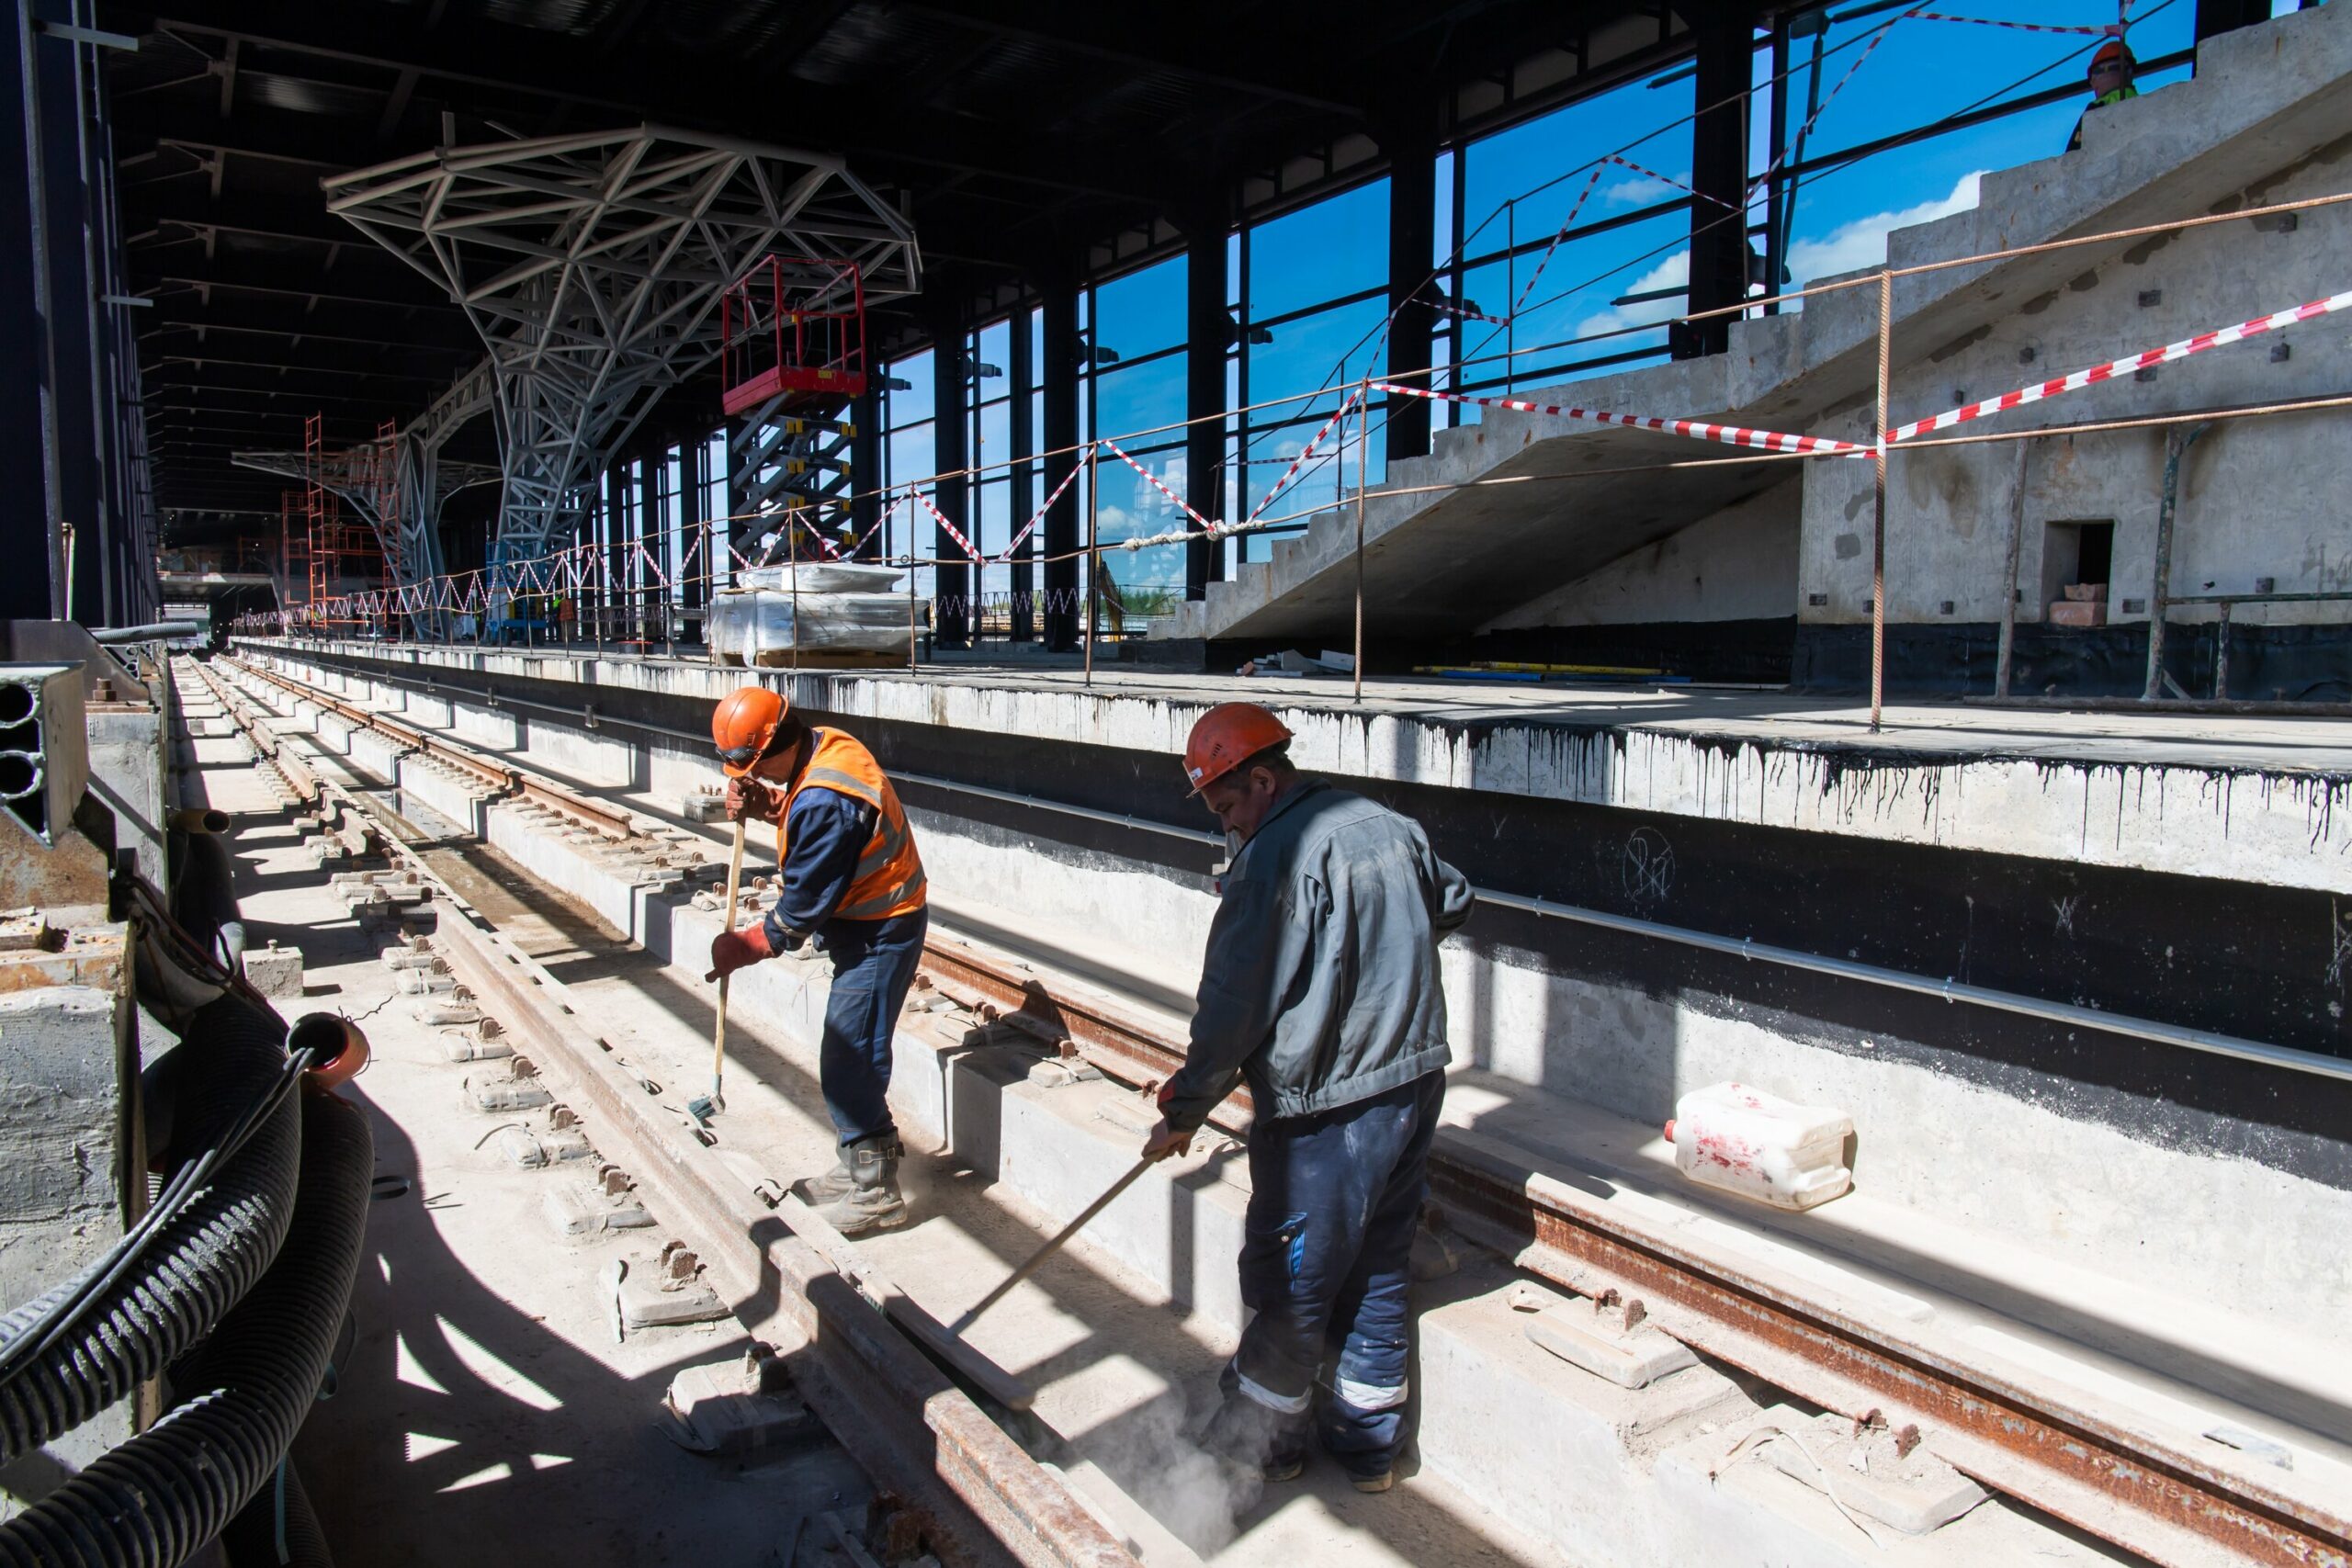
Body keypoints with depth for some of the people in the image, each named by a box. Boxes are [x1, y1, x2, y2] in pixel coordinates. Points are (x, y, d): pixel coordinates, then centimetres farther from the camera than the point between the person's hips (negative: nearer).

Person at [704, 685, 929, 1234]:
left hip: (877, 936, -10)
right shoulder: (825, 745, 1)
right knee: (853, 1055, 18)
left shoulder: (825, 801, -29)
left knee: (849, 1062, -4)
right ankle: (857, 1166, 32)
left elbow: (802, 906, -21)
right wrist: (764, 803, -1)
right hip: (875, 925, 10)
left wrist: (741, 948, -7)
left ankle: (876, 1194, 7)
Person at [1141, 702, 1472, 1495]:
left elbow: (1234, 1005, -18)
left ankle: (1262, 1435, 28)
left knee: (1290, 1279, 10)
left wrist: (1184, 1110, -7)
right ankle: (1369, 1441, 32)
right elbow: (1453, 901, 24)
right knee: (1378, 1266, 19)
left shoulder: (1277, 857, -19)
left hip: (1327, 1109, -8)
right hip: (1417, 1081, 8)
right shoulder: (1391, 826, 5)